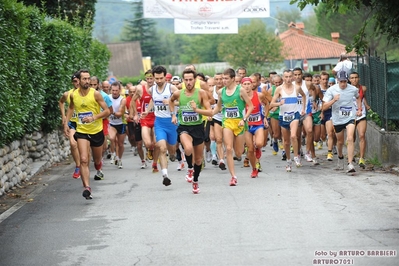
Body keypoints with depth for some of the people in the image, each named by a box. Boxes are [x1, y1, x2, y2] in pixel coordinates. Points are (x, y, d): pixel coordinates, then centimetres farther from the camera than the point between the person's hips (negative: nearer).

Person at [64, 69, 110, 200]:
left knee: (97, 161, 15)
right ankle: (87, 187, -20)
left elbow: (107, 111, -10)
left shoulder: (95, 94, -11)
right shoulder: (73, 95, -2)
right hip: (82, 132, 1)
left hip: (97, 131, 0)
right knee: (84, 160, -17)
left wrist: (94, 117, -24)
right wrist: (66, 123, 11)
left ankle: (99, 161, 53)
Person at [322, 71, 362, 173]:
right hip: (337, 119, 1)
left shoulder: (353, 89, -4)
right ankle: (340, 157, 47)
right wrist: (334, 100, -29)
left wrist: (359, 109, 10)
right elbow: (324, 107, -13)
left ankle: (350, 164, -24)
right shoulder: (331, 90, -11)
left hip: (350, 118, -1)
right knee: (340, 141, 15)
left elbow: (358, 97, 22)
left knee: (350, 139, -21)